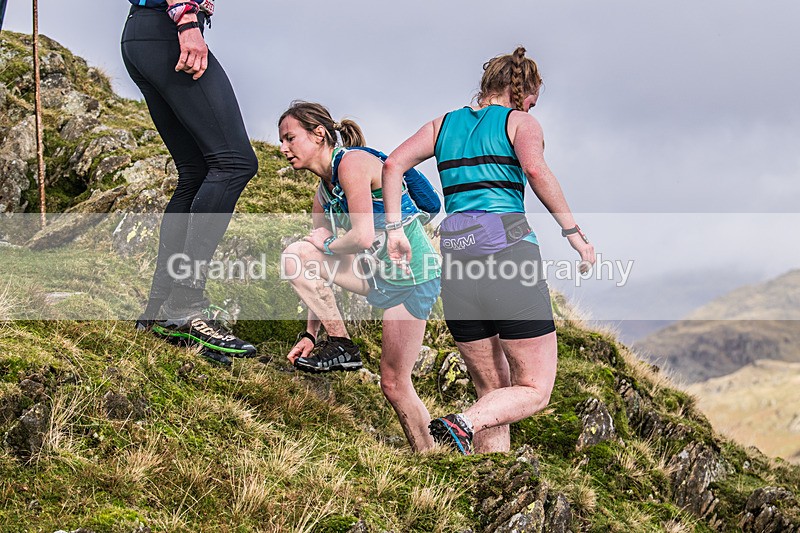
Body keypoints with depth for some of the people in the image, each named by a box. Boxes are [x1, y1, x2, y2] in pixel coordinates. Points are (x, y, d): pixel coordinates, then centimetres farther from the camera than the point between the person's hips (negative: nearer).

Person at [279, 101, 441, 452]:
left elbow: (362, 237, -25)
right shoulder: (323, 194, 9)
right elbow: (320, 276, 8)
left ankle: (428, 457, 9)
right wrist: (309, 334, 3)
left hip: (413, 276, -8)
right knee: (296, 257, -7)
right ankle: (339, 344, 0)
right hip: (377, 271, 8)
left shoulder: (353, 163, -16)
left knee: (394, 384, -6)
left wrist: (325, 243, -6)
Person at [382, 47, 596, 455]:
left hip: (456, 256, 5)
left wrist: (393, 228, 6)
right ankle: (461, 426, -24)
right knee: (535, 390, 2)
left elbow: (393, 164, 7)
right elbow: (536, 169, -14)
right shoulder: (520, 122, 7)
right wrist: (572, 231, -10)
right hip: (509, 250, -5)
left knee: (492, 392, 15)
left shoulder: (444, 124, 20)